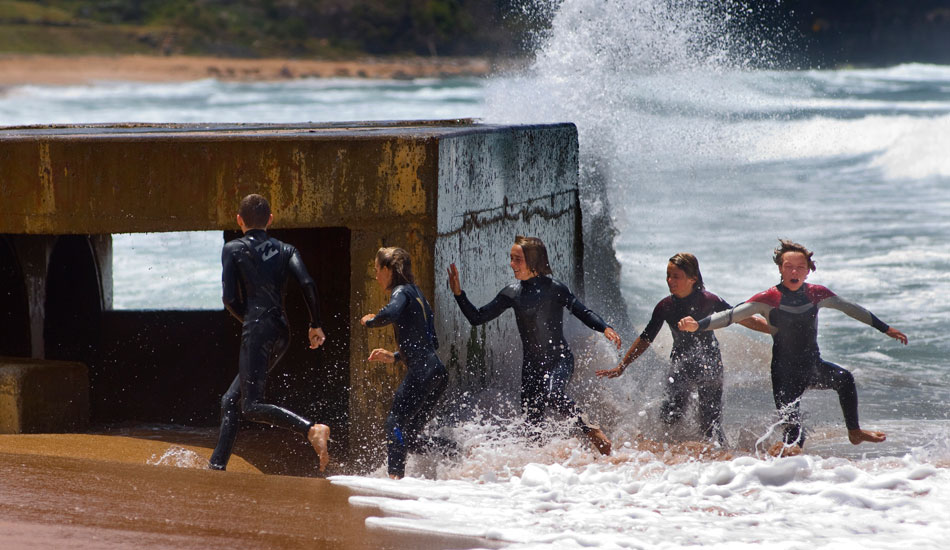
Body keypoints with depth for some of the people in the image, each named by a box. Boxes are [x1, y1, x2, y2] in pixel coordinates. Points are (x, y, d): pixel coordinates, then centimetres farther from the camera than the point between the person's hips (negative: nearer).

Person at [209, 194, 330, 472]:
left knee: (251, 406, -12)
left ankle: (312, 429, -32)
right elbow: (308, 284, -3)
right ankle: (217, 465, 14)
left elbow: (230, 298, -4)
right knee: (231, 400, 15)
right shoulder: (285, 250, 13)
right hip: (282, 332, 7)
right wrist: (316, 324, 4)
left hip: (256, 331, -7)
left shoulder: (233, 249, 3)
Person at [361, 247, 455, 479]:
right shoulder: (417, 294, 25)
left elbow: (392, 313, -27)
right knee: (411, 438, 9)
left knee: (396, 421, -12)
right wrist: (394, 356, 25)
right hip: (437, 372, 9)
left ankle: (396, 474, -22)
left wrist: (370, 321, -7)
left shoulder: (402, 292, -2)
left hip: (422, 371, -9)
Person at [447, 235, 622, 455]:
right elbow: (477, 317, 8)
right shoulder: (512, 293, 3)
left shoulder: (553, 288, -9)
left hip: (559, 357, -5)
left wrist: (605, 329, -20)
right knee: (532, 423, 3)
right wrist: (458, 293, -4)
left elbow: (583, 312, -3)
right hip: (532, 364, 5)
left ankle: (592, 430, -16)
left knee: (552, 394, -33)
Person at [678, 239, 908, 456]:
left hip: (814, 366, 5)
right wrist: (698, 325, -32)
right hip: (785, 372, -5)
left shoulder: (817, 294, 0)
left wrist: (886, 329, 20)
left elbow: (851, 309, 12)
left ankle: (854, 432, 13)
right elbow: (732, 315, -18)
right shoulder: (768, 299, -11)